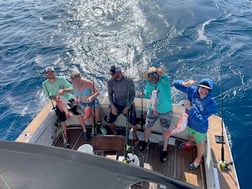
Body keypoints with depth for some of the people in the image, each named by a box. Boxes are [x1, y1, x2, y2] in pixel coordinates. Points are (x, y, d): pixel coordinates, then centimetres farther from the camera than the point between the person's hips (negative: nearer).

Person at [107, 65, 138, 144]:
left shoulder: (129, 81, -21)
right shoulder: (110, 82, -12)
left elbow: (132, 95, -14)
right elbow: (110, 94, -2)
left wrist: (127, 107, -20)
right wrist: (112, 106, -14)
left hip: (128, 104, -2)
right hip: (116, 104, 3)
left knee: (133, 123, 1)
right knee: (110, 121, -1)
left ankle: (135, 135, 34)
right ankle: (115, 134, 30)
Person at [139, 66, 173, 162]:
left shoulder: (164, 81, -25)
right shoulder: (149, 84, -8)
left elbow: (162, 74, -52)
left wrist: (159, 71, -73)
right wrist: (144, 94, -11)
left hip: (165, 111, -4)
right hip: (152, 110, 5)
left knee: (165, 131, 14)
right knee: (147, 127, 20)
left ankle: (164, 150, 37)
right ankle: (146, 141, 52)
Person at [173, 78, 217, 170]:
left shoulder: (211, 105, -37)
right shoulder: (192, 91, -27)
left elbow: (199, 121, -38)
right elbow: (176, 83, -22)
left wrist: (189, 108, -45)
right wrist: (185, 83, -43)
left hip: (200, 128, -4)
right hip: (189, 122, 4)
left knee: (200, 144, 24)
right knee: (191, 135, 36)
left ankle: (198, 159, 54)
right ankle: (188, 144, 70)